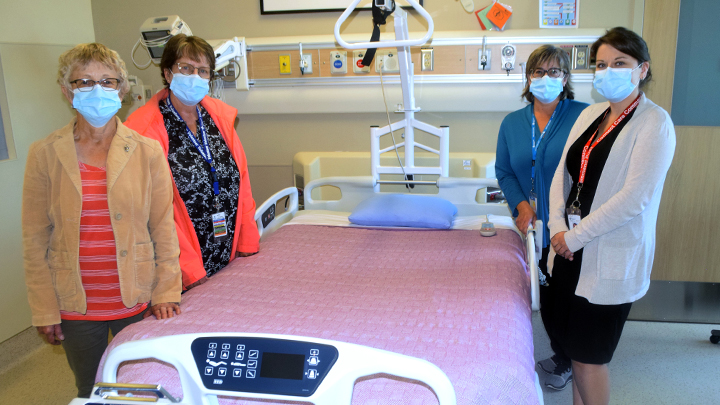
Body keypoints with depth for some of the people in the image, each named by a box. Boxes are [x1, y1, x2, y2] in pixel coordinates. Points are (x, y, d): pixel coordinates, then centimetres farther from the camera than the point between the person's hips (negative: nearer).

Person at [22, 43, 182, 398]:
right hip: (74, 308, 0)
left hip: (137, 302, 0)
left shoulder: (147, 151, -3)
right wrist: (44, 310, -1)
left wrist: (166, 291, -5)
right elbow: (35, 240, -1)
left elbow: (163, 228, -1)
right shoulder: (44, 154, -3)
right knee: (90, 392, 17)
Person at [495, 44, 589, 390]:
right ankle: (559, 351, 39)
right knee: (545, 291, 17)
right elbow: (504, 171, 6)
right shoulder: (512, 123, 5)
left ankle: (568, 361, 31)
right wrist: (522, 205, -11)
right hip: (535, 225, 4)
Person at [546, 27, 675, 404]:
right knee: (571, 341, 16)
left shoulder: (654, 122, -11)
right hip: (572, 249, 7)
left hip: (611, 259, -6)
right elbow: (562, 173, 9)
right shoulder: (590, 114, 10)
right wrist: (558, 227, -5)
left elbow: (634, 199, -20)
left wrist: (574, 237, -15)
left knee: (589, 353, 4)